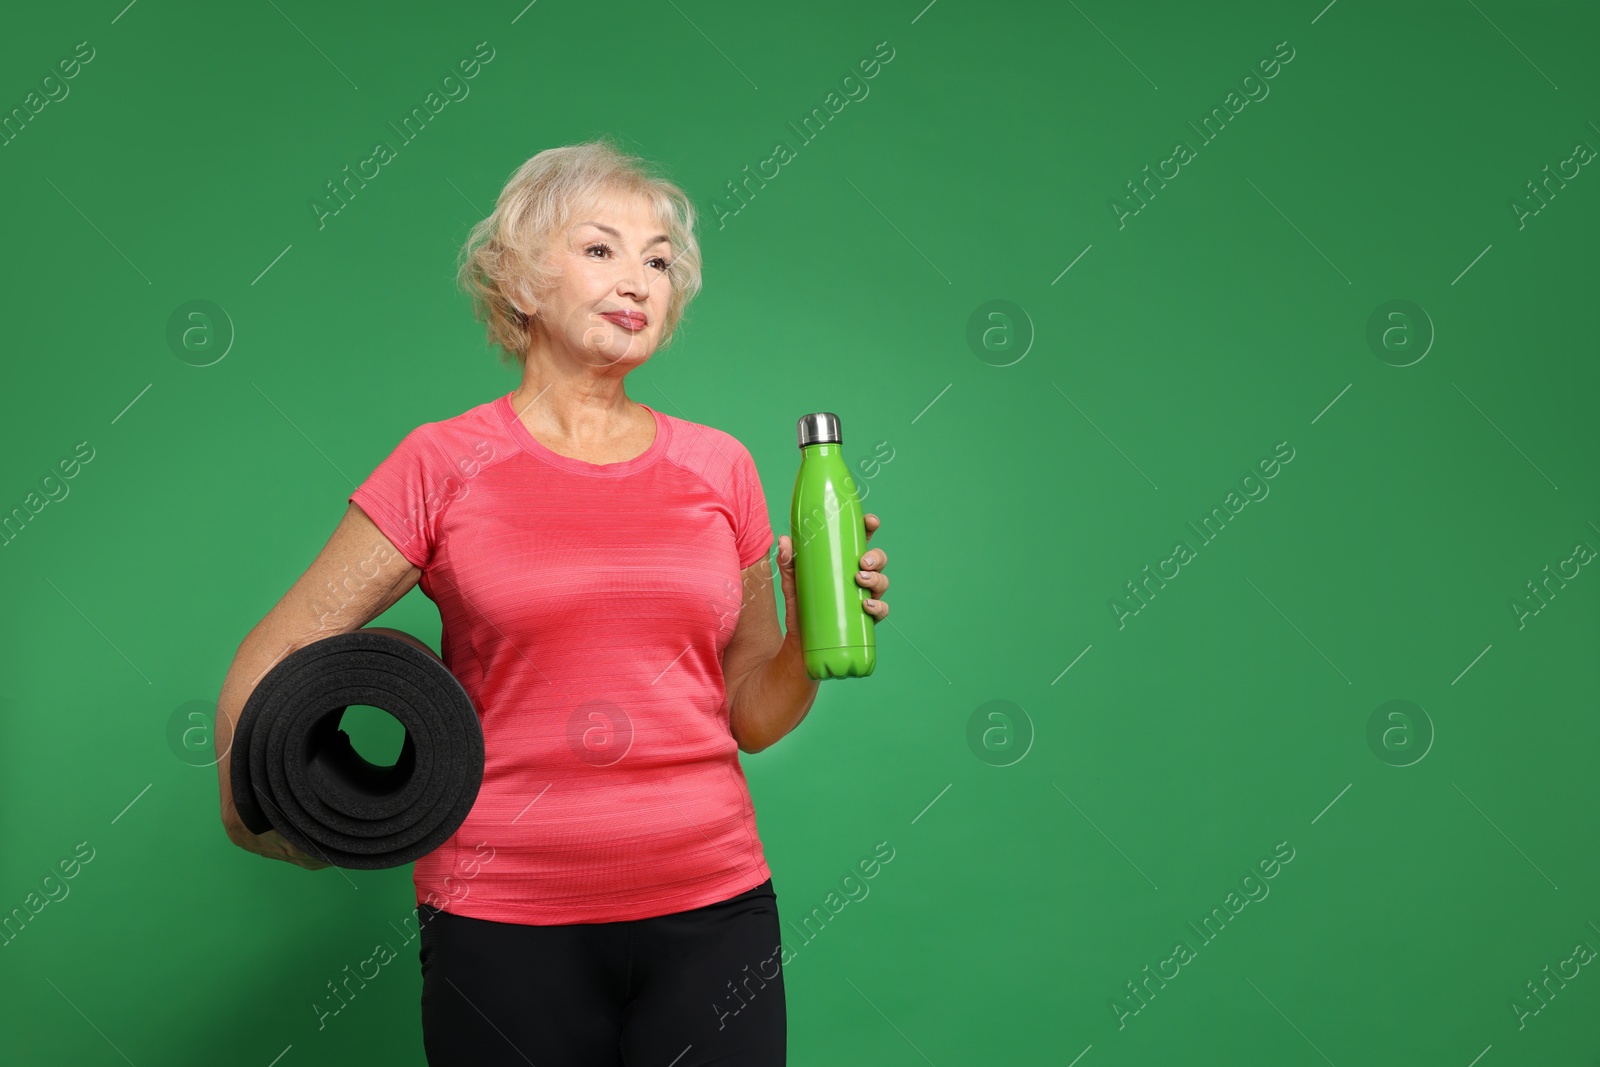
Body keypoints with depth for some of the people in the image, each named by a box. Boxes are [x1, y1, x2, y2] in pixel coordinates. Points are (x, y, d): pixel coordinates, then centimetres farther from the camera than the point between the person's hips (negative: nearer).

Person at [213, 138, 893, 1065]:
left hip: (712, 906, 2)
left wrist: (818, 627, -7)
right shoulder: (445, 464, -2)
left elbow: (752, 716, 9)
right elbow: (267, 667, 5)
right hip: (504, 918, -2)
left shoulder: (720, 467, 5)